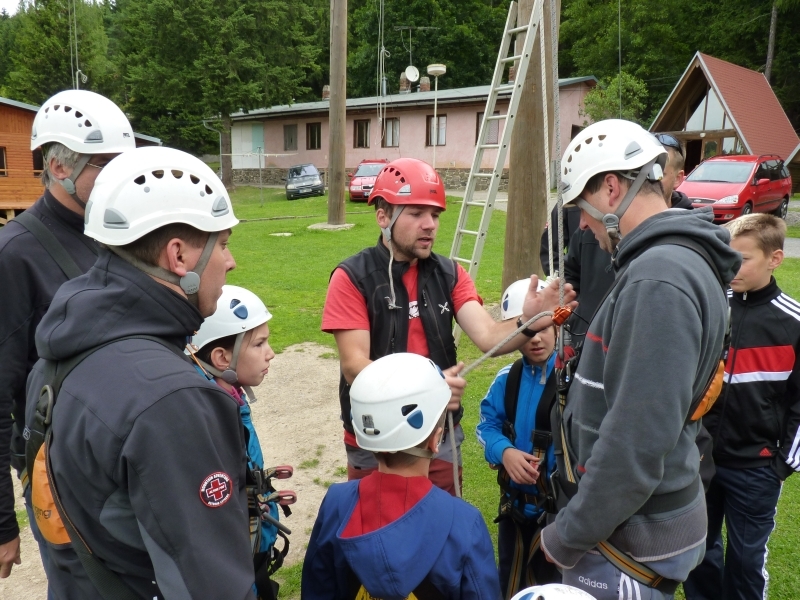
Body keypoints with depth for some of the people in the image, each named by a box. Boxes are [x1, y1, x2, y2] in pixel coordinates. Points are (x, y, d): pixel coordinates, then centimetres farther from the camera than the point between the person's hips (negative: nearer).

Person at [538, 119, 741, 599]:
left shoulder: (659, 280, -25)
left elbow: (637, 441, -28)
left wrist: (569, 536, -17)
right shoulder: (683, 261, 7)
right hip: (637, 519, 9)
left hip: (631, 538, -9)